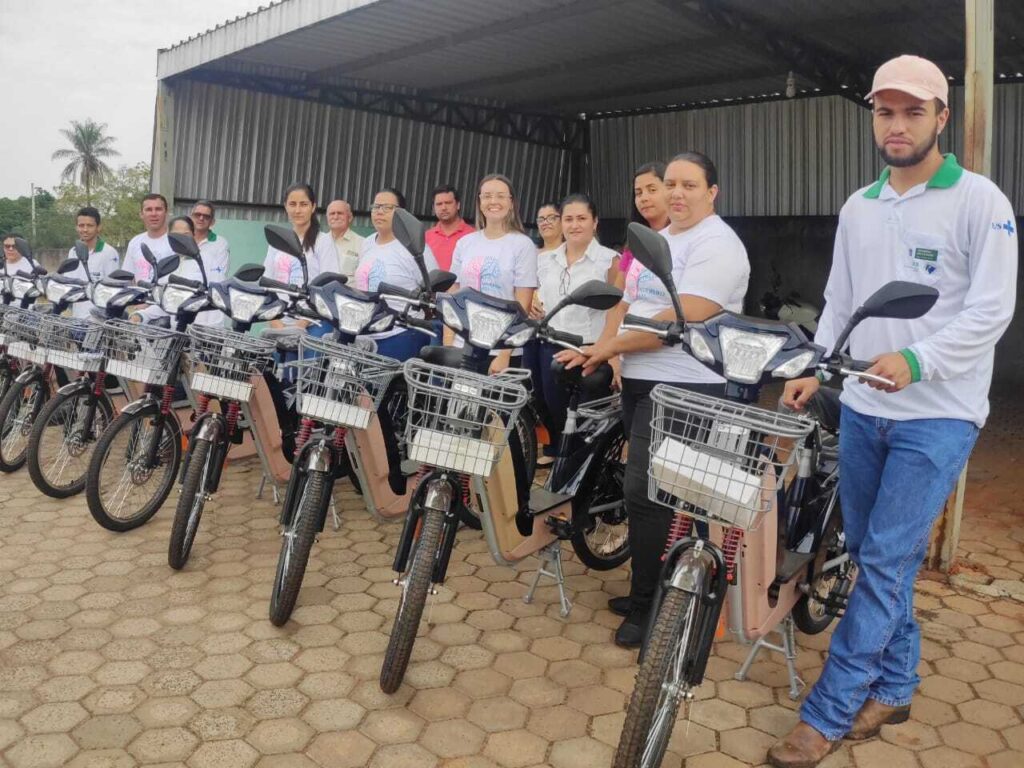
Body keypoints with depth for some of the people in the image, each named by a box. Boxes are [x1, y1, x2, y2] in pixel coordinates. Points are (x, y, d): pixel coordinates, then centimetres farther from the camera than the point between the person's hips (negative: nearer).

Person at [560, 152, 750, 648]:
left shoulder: (717, 245, -11)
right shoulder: (656, 241, 18)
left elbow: (682, 319, -22)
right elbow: (626, 304, 15)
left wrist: (610, 346, -17)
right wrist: (603, 351, -3)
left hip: (684, 387, -9)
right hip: (640, 381, 9)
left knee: (646, 494, -9)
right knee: (650, 493, 14)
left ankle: (647, 606, 7)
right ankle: (647, 593, 28)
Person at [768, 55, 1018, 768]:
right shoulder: (858, 208, 11)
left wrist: (915, 361, -26)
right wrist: (814, 371, 1)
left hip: (937, 415, -5)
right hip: (862, 409, 6)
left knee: (885, 564, -5)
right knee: (875, 557, 12)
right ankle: (894, 685, 30)